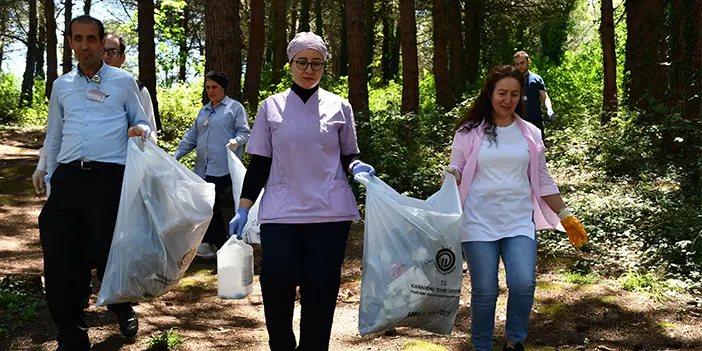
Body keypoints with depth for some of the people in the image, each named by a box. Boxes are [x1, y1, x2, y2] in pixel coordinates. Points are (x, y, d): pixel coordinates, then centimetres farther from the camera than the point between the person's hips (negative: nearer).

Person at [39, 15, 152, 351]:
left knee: (108, 254, -1)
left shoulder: (123, 81, 9)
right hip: (68, 177, 4)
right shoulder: (61, 86, 19)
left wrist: (141, 131, -10)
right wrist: (51, 178, 19)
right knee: (59, 257, -2)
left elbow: (143, 123, 14)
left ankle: (123, 310, 31)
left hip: (110, 176, -3)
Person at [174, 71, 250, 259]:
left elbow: (244, 132, -1)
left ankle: (209, 243, -4)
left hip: (223, 168, -7)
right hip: (203, 168, 7)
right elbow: (191, 136, 25)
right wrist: (176, 156, 18)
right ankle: (221, 244, 12)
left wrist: (236, 141, -23)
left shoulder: (235, 107, 4)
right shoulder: (204, 111, 25)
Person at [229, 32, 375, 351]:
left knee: (321, 289, 1)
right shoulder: (271, 107, 8)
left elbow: (347, 157, 14)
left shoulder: (339, 107, 8)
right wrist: (243, 209, 2)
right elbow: (259, 163, 8)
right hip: (281, 213, 0)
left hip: (329, 213, 0)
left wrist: (356, 167, -10)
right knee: (276, 282, -9)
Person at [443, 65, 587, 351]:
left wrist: (566, 216, 12)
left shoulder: (530, 134, 10)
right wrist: (451, 176, -18)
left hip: (519, 221, 1)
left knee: (523, 283, -16)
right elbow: (455, 171, 6)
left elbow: (543, 180, 15)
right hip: (479, 221, -1)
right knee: (484, 292, -2)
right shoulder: (470, 131, 3)